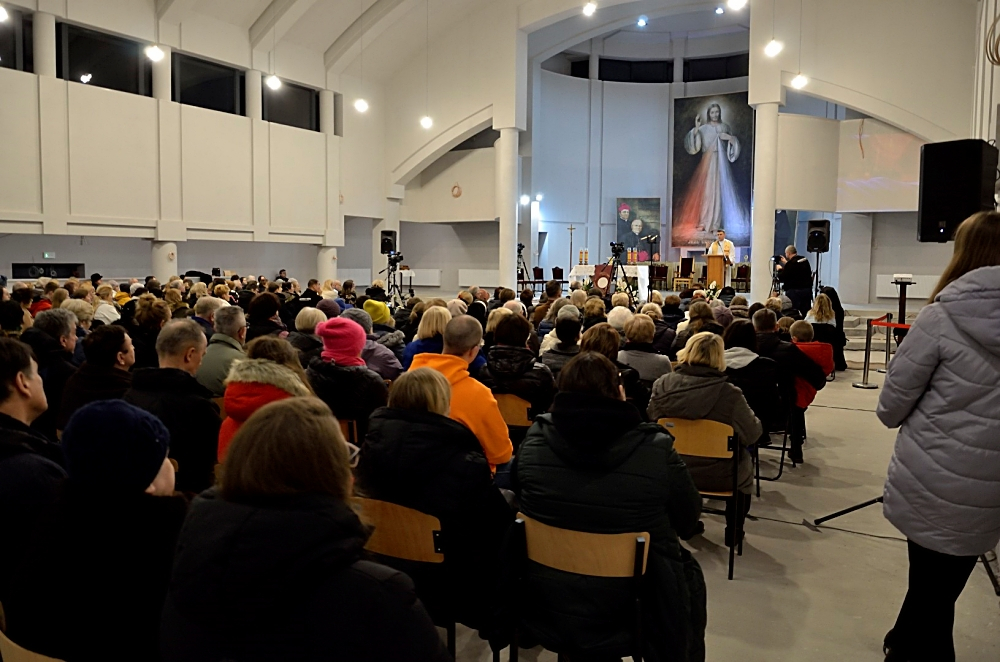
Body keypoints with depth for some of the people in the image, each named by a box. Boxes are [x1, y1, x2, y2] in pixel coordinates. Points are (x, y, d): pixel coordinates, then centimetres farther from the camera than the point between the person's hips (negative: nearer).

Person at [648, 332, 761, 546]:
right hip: (717, 476, -2)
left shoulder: (662, 385, -16)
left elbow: (651, 422, -1)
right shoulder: (730, 394, -24)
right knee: (745, 461, 30)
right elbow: (752, 434, -13)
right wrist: (752, 416, 8)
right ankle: (734, 531, 43)